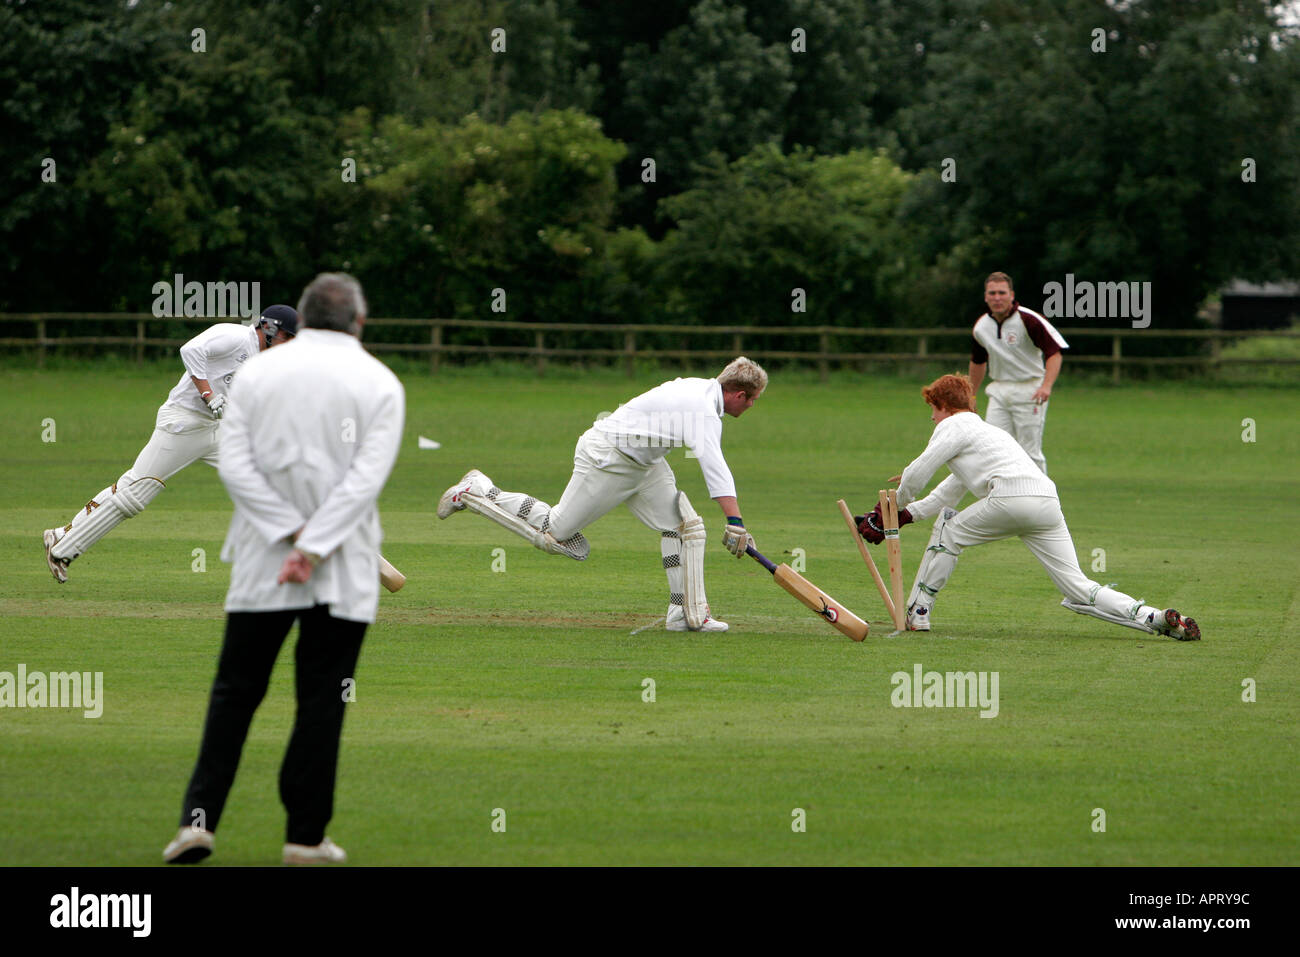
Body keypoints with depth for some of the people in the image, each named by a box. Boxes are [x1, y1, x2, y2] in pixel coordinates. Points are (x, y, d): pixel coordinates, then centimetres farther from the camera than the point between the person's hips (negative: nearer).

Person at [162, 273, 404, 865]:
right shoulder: (380, 384, 0)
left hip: (262, 565, 1)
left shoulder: (255, 373, 5)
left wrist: (291, 533, -9)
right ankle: (306, 836, 5)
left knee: (235, 690, 7)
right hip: (344, 572, -1)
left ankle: (198, 818, -3)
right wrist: (313, 547, -15)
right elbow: (368, 475, -11)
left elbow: (232, 462, -5)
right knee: (321, 699, 4)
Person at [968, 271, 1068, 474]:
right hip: (998, 392, 5)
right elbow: (977, 362, 21)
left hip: (1029, 391, -5)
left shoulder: (1028, 320, -14)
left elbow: (1054, 352, -14)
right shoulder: (981, 326, 4)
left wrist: (1046, 386, -28)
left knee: (1030, 451, -6)